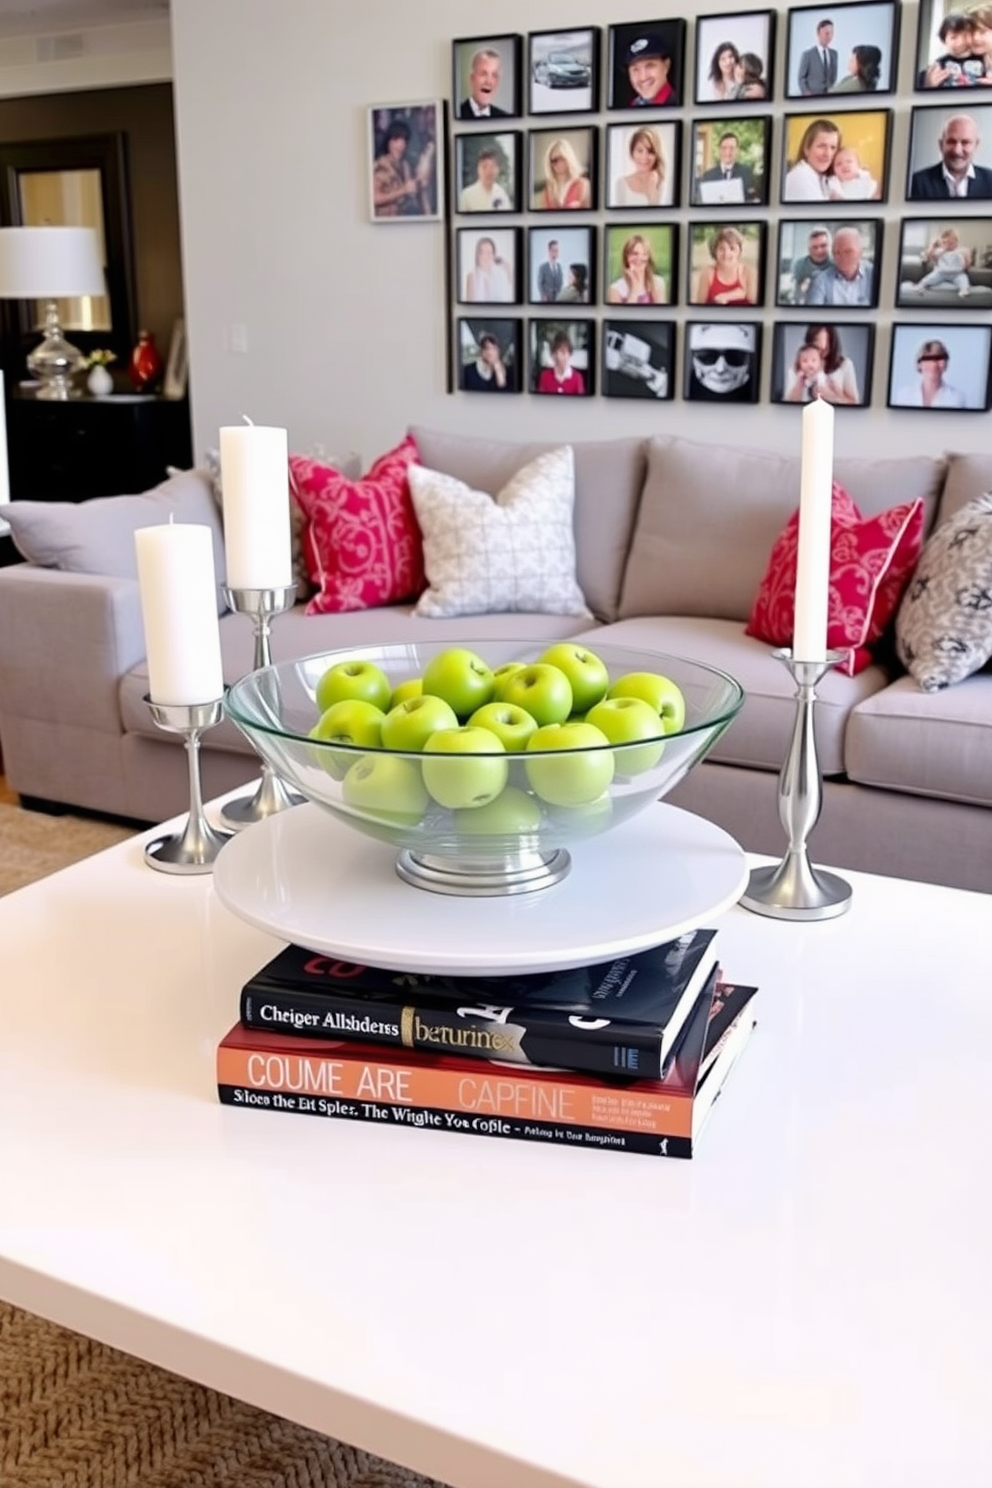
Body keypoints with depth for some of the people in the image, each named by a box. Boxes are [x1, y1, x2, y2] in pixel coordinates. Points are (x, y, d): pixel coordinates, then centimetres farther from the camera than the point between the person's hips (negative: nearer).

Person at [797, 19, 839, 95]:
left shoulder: (834, 54, 12)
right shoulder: (807, 54, -3)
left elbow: (834, 75, 18)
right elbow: (801, 78, -3)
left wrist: (832, 90, 3)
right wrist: (807, 94, -15)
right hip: (812, 96, -4)